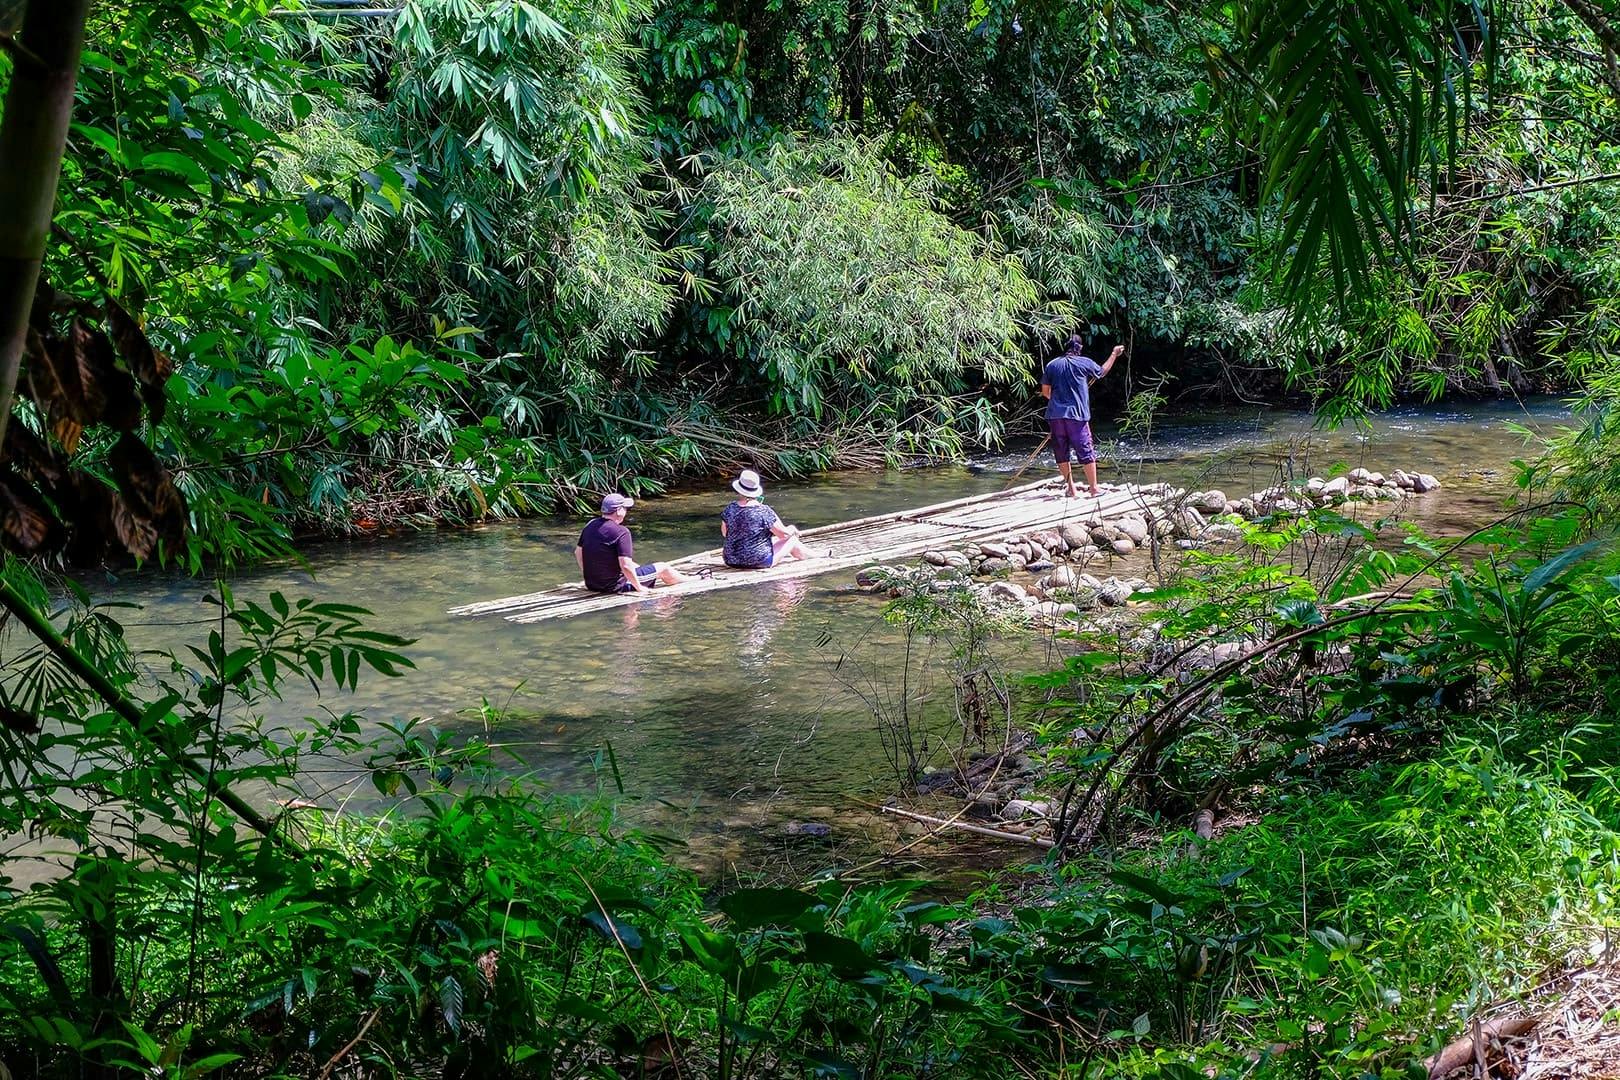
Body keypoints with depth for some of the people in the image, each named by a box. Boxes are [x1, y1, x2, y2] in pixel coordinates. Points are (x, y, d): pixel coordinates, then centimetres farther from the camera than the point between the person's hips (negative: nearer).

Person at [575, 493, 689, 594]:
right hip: (616, 586, -8)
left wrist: (588, 573, 24)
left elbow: (578, 552, 10)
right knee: (663, 568, 10)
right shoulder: (621, 532, -24)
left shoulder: (591, 525, -1)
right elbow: (626, 565, -27)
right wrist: (639, 587, -13)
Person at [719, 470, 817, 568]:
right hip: (758, 562, -5)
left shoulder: (730, 510, -8)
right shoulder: (764, 512, -21)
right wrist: (793, 529, 9)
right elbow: (784, 534, -13)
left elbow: (724, 533, 8)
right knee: (792, 538, 16)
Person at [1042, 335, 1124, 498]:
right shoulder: (1084, 362, -1)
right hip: (1076, 414, -3)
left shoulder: (1051, 365, 6)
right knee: (1086, 452, 3)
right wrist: (1114, 354, 32)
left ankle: (1072, 489, 12)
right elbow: (1102, 371, 19)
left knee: (1061, 453, 10)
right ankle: (1094, 488, 6)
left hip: (1055, 415, 3)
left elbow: (1045, 391, 12)